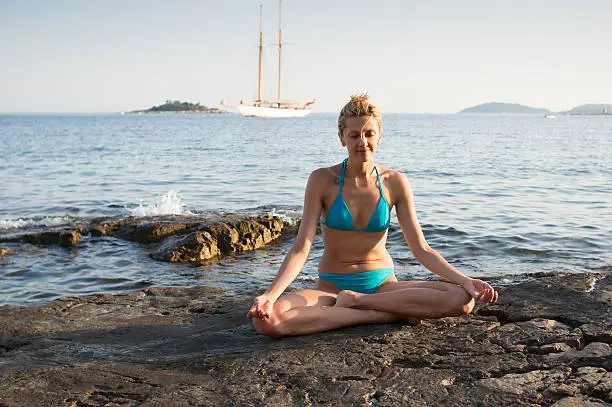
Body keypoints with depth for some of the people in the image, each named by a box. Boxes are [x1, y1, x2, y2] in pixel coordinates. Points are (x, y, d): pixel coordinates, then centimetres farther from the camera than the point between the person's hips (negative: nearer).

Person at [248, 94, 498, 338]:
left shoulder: (394, 183, -1)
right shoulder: (323, 180, -6)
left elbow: (421, 249, -1)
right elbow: (301, 248, -11)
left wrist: (465, 280, -15)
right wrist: (269, 296, -25)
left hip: (382, 285, 1)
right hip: (332, 288, -1)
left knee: (462, 300, -25)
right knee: (265, 320, -32)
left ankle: (354, 301, -17)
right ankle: (388, 314, -22)